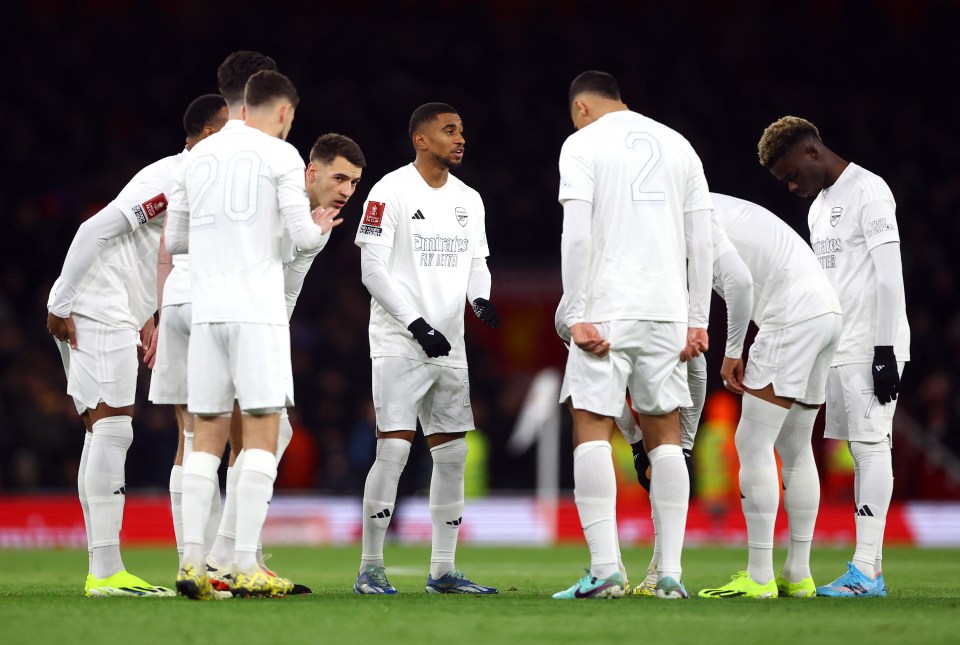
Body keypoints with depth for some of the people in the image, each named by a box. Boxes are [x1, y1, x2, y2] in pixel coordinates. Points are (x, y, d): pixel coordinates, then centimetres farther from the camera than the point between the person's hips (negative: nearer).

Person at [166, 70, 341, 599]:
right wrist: (319, 229, 17)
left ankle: (192, 562, 0)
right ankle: (246, 567, -8)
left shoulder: (197, 157, 13)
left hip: (206, 311, 5)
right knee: (261, 433, -2)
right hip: (258, 311, -5)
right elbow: (302, 234, -6)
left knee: (208, 436, 8)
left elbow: (175, 240, 17)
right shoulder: (280, 156, -2)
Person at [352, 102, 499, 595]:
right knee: (394, 449, -12)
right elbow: (373, 268, -12)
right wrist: (417, 324, -18)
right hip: (399, 344, -7)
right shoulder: (391, 192, -9)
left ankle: (443, 570, 13)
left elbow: (476, 263, 16)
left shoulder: (467, 200, 12)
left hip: (449, 346, 7)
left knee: (452, 454, 6)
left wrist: (481, 300, -7)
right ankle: (370, 568, -6)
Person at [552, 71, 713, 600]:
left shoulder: (583, 144, 1)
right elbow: (701, 242, 12)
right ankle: (670, 573, 3)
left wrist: (576, 316, -10)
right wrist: (698, 321, 12)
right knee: (664, 435, 9)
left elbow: (576, 235, -10)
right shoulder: (677, 145, 16)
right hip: (668, 310, 5)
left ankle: (606, 569, -11)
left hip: (609, 310, -5)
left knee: (591, 429, -2)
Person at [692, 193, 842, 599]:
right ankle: (798, 575, 17)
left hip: (793, 318, -10)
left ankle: (759, 578, -8)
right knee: (795, 450, 15)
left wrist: (733, 351, -10)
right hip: (827, 311, 10)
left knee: (753, 444, -6)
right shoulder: (719, 210, 22)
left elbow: (739, 280, -20)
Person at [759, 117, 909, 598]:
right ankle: (871, 570, 3)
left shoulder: (869, 192, -9)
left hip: (872, 347, -9)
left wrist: (885, 351, -19)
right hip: (840, 353, 9)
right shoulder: (819, 207, 19)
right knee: (862, 451, 5)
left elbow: (889, 277, -15)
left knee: (871, 445, -11)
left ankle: (865, 571, -15)